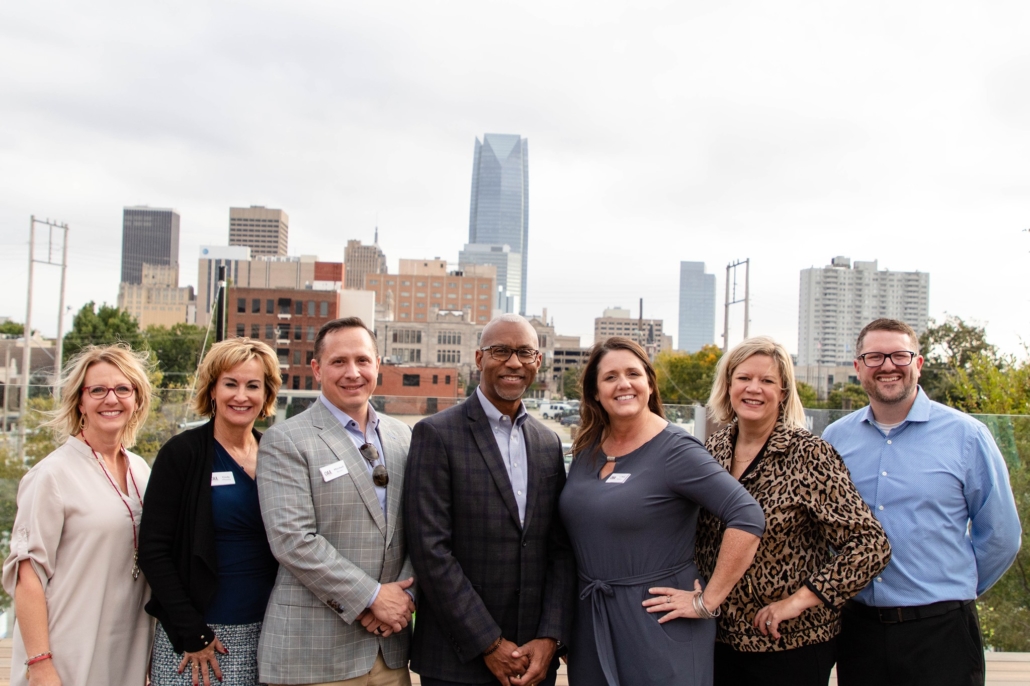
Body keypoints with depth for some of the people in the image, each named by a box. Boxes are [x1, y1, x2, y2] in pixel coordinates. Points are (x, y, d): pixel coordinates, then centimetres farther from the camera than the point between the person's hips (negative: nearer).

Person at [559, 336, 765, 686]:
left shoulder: (674, 450, -14)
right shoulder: (587, 450, 5)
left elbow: (748, 517, -21)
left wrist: (708, 601, -19)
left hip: (656, 621, -6)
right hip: (590, 622, 6)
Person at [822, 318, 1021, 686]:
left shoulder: (966, 435, -3)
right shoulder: (835, 438, 4)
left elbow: (1000, 536, 4)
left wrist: (953, 588, 9)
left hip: (939, 630, -2)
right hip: (857, 628, 2)